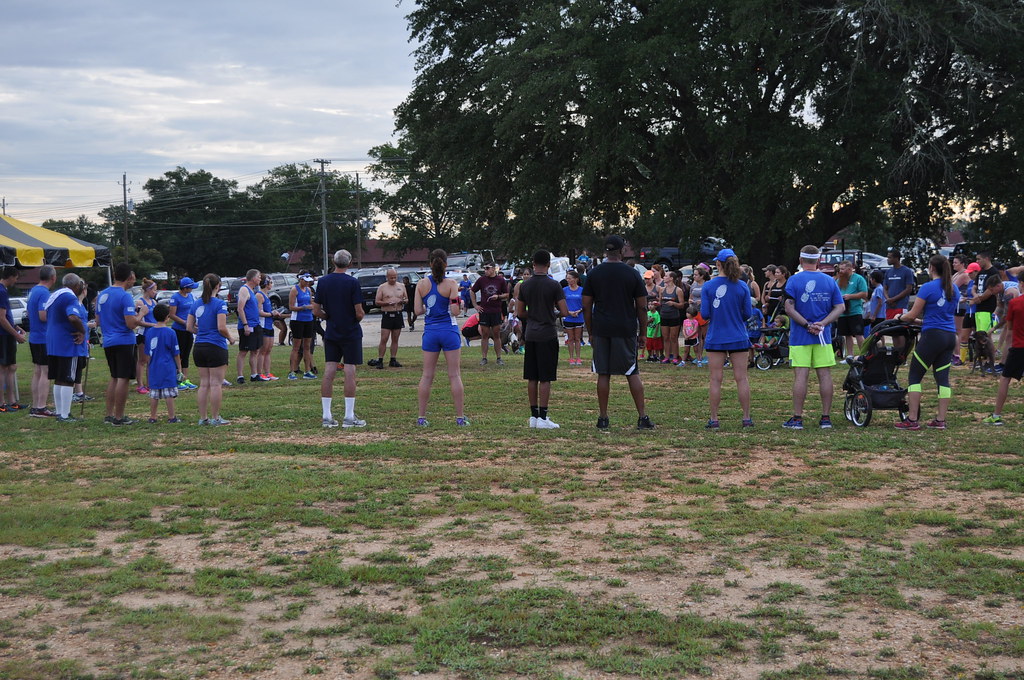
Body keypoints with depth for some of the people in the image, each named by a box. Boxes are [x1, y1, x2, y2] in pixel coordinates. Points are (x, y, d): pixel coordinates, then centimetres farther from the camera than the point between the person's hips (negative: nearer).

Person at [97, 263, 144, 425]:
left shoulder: (102, 294, 10)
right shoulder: (125, 296, -15)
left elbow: (99, 320, 19)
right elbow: (131, 324, -21)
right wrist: (141, 314, -3)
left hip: (108, 342, 8)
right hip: (124, 342, -8)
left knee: (114, 378, 17)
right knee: (123, 379, -2)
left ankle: (109, 415, 17)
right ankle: (118, 417, 0)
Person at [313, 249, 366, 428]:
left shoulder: (323, 282, 2)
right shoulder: (352, 282, -12)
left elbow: (316, 311, 2)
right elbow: (359, 313, -14)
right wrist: (359, 316, 8)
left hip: (330, 333, 4)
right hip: (351, 333, -4)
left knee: (329, 373, 4)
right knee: (350, 373, -1)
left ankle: (326, 417, 4)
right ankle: (349, 417, 0)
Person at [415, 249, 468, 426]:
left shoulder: (422, 284, -1)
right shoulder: (450, 284, -9)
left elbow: (418, 310, -1)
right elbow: (455, 311, -13)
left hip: (430, 331, 3)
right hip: (449, 330, -3)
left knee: (427, 375, 9)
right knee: (455, 375, 2)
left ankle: (421, 417, 9)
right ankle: (460, 417, 3)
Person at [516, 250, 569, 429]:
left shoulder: (524, 285, 4)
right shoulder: (553, 285, -10)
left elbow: (520, 313, 10)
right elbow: (565, 312, -11)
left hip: (530, 335, 5)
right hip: (547, 335, -5)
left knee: (532, 378, 10)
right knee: (545, 379, -2)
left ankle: (534, 415, 15)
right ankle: (542, 417, -3)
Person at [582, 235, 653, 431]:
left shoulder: (594, 274, 3)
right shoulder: (632, 274, -1)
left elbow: (586, 306, 3)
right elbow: (642, 307, 0)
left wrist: (590, 332, 11)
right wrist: (642, 332, 8)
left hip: (601, 330, 1)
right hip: (626, 331, -1)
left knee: (603, 374, 5)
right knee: (633, 373, 5)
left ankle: (603, 419, 7)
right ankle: (643, 417, 3)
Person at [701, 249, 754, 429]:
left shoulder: (708, 286, -7)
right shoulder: (742, 287, -3)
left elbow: (704, 314, -8)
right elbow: (748, 313, 0)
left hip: (716, 338, -1)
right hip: (738, 338, 1)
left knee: (716, 379, 3)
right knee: (741, 378, 6)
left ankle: (714, 419, 5)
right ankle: (747, 418, 9)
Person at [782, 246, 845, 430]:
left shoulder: (794, 280, -4)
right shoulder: (830, 281, 6)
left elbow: (789, 308, -13)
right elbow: (840, 307, 2)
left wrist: (807, 325, -10)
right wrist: (822, 323, -8)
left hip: (800, 338, -3)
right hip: (823, 337, 3)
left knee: (800, 376, -2)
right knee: (825, 375, 6)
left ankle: (797, 418, 0)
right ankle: (825, 418, 9)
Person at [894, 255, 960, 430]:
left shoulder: (928, 288, -10)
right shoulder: (954, 289, 12)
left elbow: (913, 315, -8)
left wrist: (899, 317, 13)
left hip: (932, 336, -7)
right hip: (950, 336, 7)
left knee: (914, 376, 1)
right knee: (942, 377, 8)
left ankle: (912, 420, -2)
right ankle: (941, 420, 6)